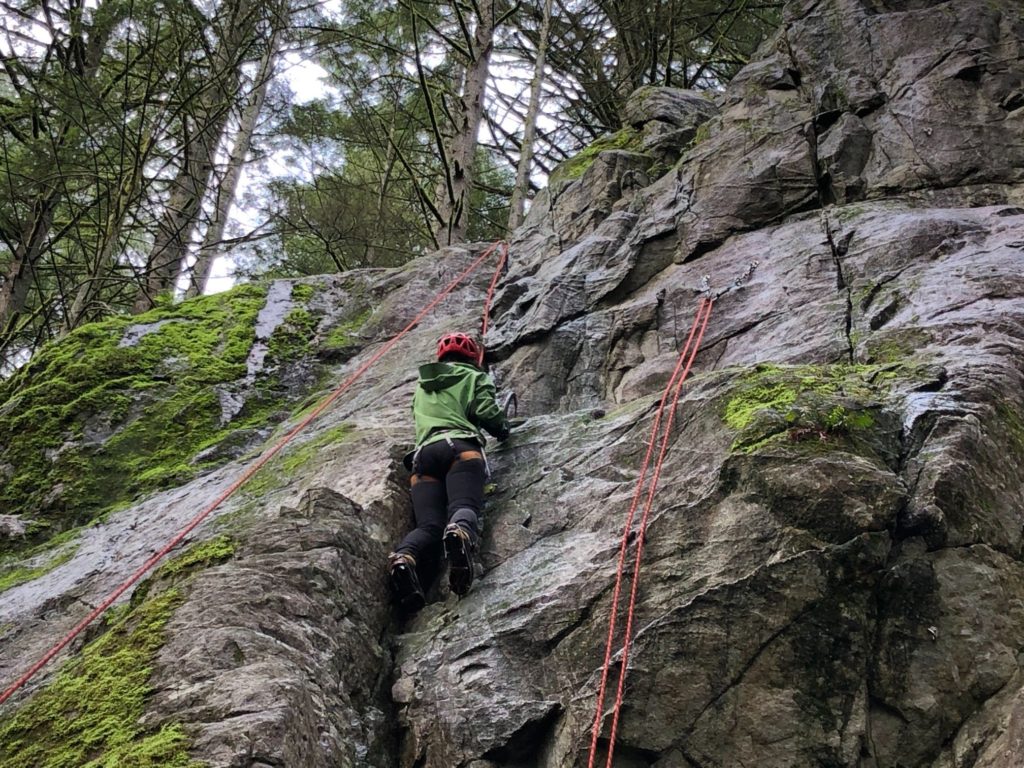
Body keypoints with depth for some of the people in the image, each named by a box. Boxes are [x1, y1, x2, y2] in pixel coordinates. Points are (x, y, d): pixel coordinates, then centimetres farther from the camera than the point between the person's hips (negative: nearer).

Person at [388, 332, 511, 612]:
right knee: (464, 507, -26)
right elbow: (487, 413, 6)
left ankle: (404, 558, -44)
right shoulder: (474, 377, 22)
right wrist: (503, 429, 27)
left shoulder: (423, 385, 38)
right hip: (460, 446, -4)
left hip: (424, 451, 4)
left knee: (429, 525, -10)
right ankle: (460, 534, -63)